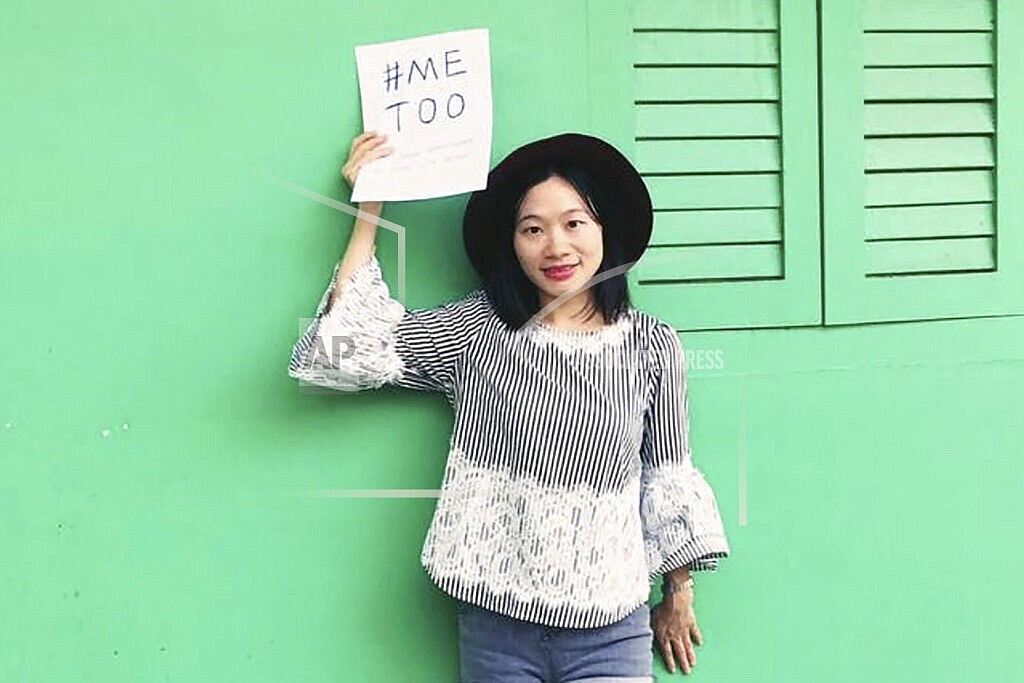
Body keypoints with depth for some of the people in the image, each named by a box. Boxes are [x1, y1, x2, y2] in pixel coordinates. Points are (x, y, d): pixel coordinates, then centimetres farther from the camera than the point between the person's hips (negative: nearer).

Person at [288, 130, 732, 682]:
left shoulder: (651, 345, -1)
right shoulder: (475, 330, -1)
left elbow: (668, 477, 8)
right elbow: (340, 352, -9)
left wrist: (679, 596, 15)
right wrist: (369, 213, -7)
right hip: (492, 624, 1)